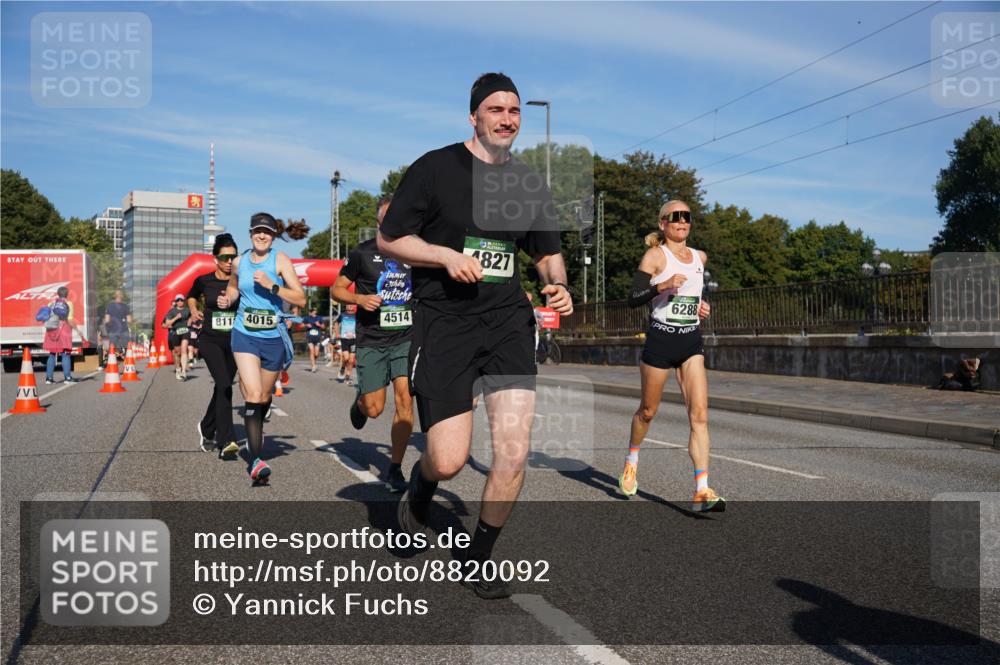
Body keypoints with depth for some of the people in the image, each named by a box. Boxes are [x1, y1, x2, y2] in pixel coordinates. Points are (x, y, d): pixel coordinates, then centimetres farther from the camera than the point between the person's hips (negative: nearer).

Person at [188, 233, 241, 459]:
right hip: (210, 340, -2)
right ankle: (226, 442, -22)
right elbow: (192, 296, 21)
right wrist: (194, 311, 5)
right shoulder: (204, 280, -1)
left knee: (222, 388, 13)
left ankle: (207, 428, 40)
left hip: (234, 341, 2)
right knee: (224, 385, -20)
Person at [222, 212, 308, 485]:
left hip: (274, 337, 0)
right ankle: (255, 461, -18)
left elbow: (301, 299, -12)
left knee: (264, 396, 16)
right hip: (244, 335, 0)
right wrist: (227, 300, 5)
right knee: (253, 394, -17)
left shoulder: (280, 260, -5)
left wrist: (272, 286, -22)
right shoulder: (239, 262, 4)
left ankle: (256, 433, 49)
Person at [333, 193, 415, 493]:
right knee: (374, 409, -1)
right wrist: (360, 299, -13)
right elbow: (337, 289, 5)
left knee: (405, 399, -12)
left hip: (406, 338, 2)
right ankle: (360, 401, 39)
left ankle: (395, 468, 3)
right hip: (372, 341, -1)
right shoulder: (362, 253, 0)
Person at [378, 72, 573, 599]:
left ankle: (478, 557, 18)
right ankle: (420, 488, 32)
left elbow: (548, 252, 24)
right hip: (443, 322, -3)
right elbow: (387, 239, 1)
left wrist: (557, 285, 2)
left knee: (514, 452, -8)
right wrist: (447, 255, -13)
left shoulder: (529, 183, 13)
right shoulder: (435, 168, -1)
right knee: (449, 462, -8)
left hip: (508, 319, 4)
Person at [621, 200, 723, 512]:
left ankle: (702, 491, -13)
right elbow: (632, 299, -12)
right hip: (660, 339, -4)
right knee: (648, 411, 11)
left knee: (700, 414, -10)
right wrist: (662, 286, -26)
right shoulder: (655, 256, -4)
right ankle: (632, 460, 41)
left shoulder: (700, 257, 13)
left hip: (692, 342, 4)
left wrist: (701, 305, 12)